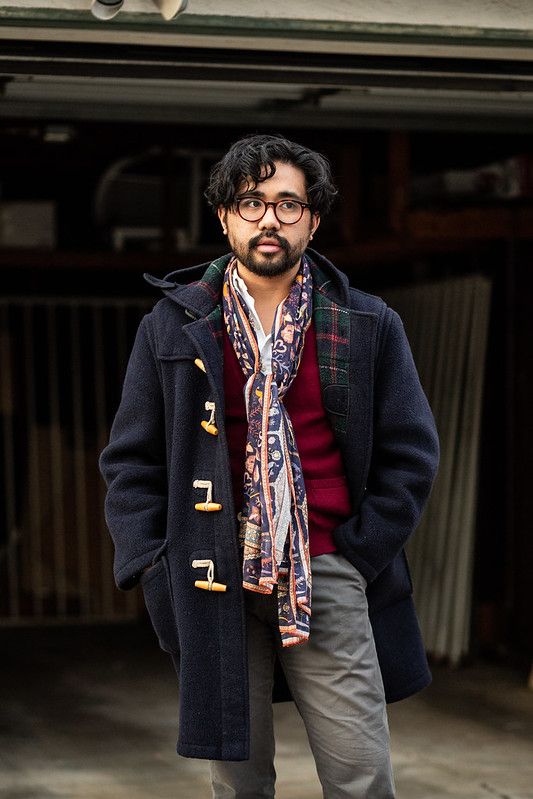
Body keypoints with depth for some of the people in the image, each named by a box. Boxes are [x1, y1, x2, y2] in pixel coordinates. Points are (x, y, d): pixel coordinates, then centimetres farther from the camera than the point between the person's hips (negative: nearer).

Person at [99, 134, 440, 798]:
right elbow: (130, 460, 9)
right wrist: (156, 569, -2)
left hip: (328, 580, 0)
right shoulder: (173, 325, 7)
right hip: (212, 586, 1)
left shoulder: (368, 327, 6)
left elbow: (409, 453, 7)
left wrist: (358, 555, -3)